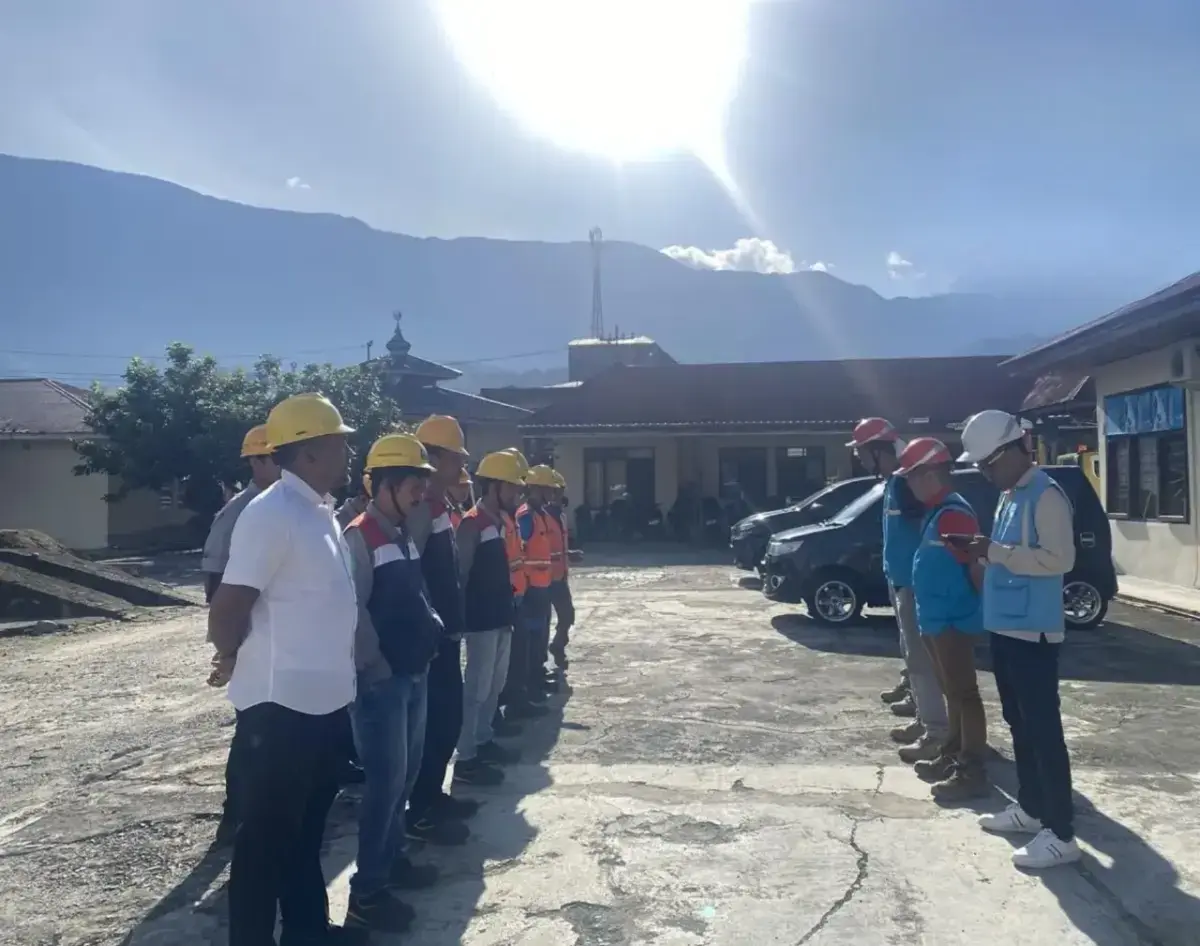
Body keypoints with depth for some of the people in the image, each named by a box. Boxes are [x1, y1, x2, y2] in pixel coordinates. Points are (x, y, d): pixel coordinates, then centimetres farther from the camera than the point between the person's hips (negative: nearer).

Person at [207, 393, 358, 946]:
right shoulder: (272, 513, -20)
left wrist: (337, 668, 11)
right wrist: (233, 658, -2)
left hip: (323, 698, 9)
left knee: (308, 820, 21)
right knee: (266, 830, 7)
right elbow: (228, 606, -20)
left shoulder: (321, 512, 9)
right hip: (280, 702, -9)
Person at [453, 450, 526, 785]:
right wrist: (461, 618, -17)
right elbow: (460, 574, -17)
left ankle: (483, 739, 32)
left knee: (495, 683, 18)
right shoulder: (472, 523, -15)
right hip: (482, 620, -9)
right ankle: (465, 760, 2)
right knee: (477, 688, -4)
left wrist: (509, 607, 16)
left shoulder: (499, 521, 12)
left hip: (500, 617, 9)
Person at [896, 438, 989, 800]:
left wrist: (983, 606, -15)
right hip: (938, 619, 10)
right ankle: (951, 755, 29)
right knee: (951, 692, 18)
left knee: (964, 694, -4)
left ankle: (972, 772, 3)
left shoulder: (954, 513, -19)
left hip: (955, 621, -10)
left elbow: (975, 566, -22)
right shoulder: (934, 512, 13)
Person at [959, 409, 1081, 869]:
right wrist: (986, 553, 4)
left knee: (1043, 728, -5)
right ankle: (1030, 808, 31)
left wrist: (995, 552, -22)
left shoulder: (1046, 496, -14)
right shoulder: (1009, 497, 15)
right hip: (1004, 627, 10)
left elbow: (1060, 558, -22)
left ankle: (1060, 833, 3)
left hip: (1033, 632, -10)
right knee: (1019, 724, 18)